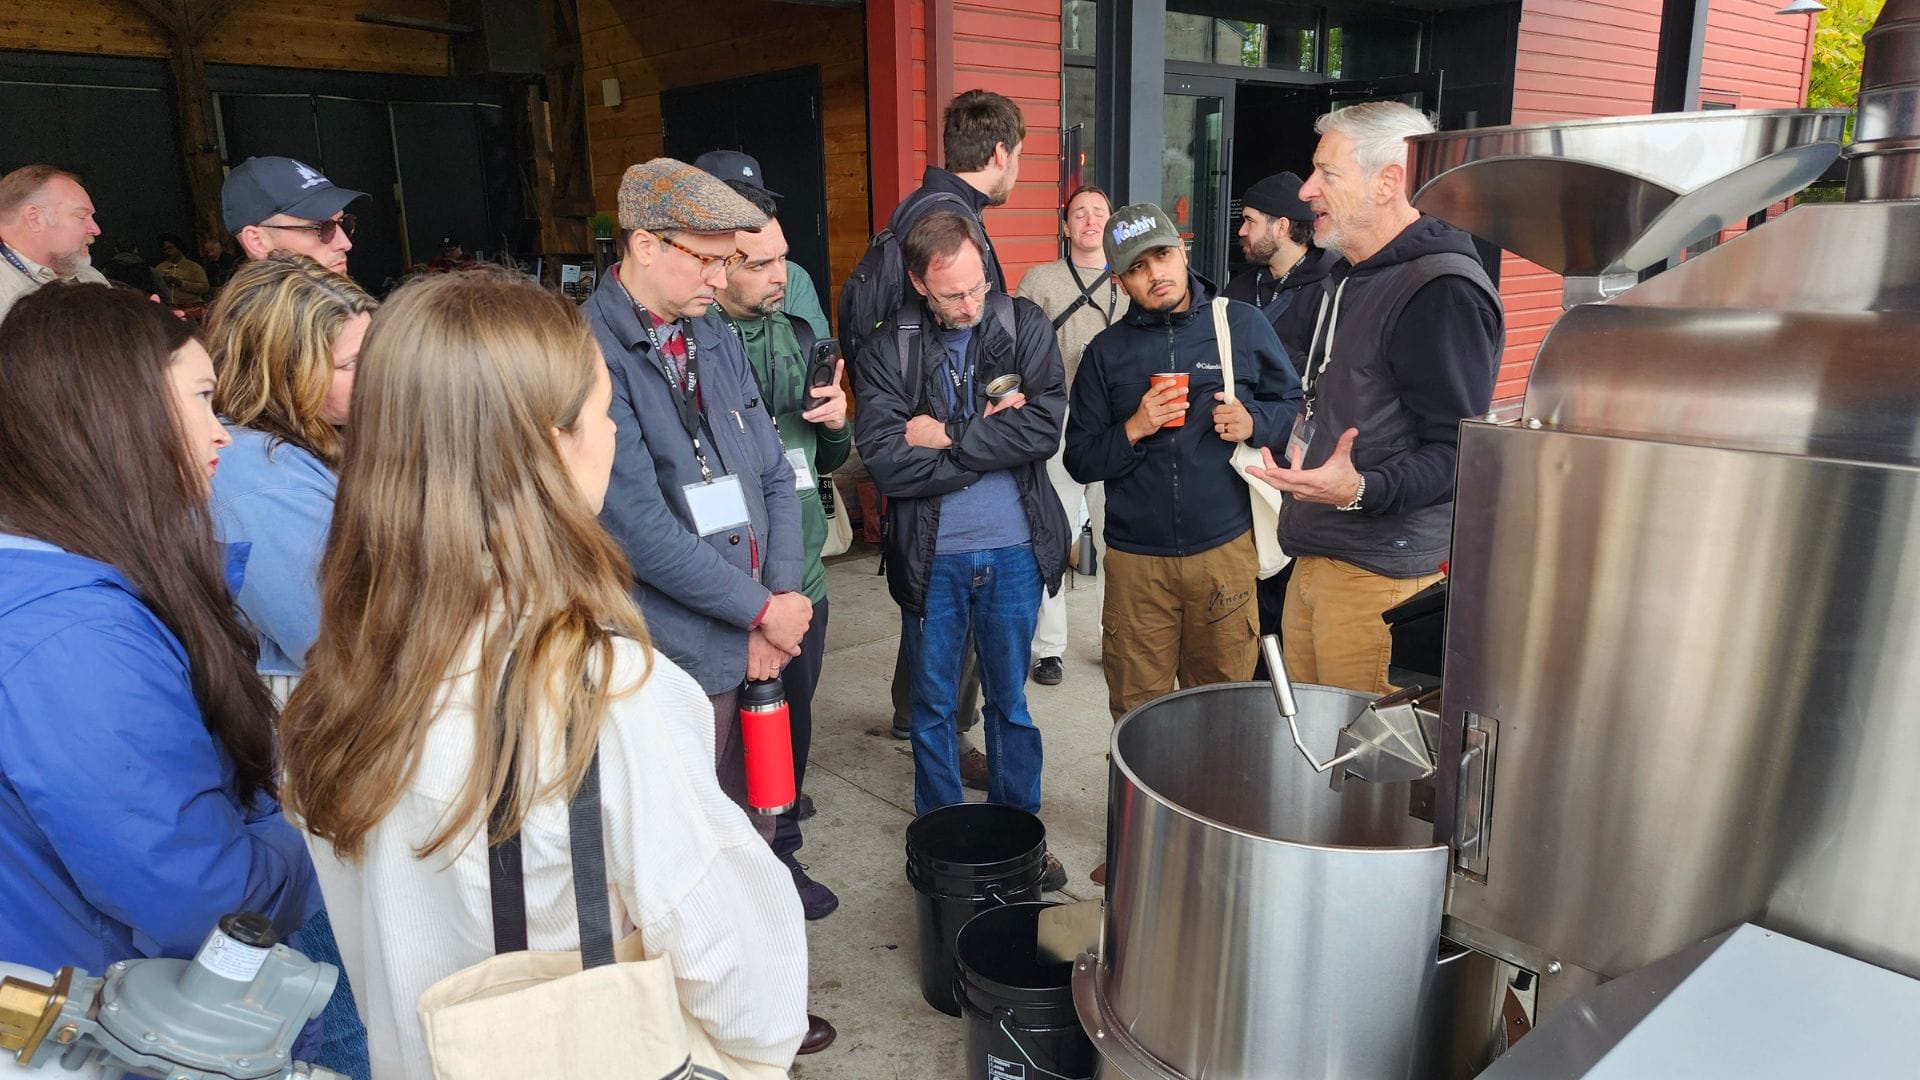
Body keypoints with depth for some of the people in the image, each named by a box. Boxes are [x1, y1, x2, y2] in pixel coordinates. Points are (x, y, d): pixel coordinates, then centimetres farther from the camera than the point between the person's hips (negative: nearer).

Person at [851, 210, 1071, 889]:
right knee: (933, 709, 14)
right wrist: (990, 439, -15)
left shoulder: (1026, 327, -1)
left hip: (1014, 552, 1)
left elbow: (1045, 427, -15)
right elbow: (885, 461, -18)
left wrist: (946, 438, -15)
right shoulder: (887, 350, -6)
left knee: (1010, 702, 16)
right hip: (930, 557, -1)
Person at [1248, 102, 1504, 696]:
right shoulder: (1350, 278, 17)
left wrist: (1361, 489, -34)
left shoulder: (1444, 293, -17)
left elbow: (1456, 451, -22)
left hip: (1381, 575, -9)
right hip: (1313, 557, 9)